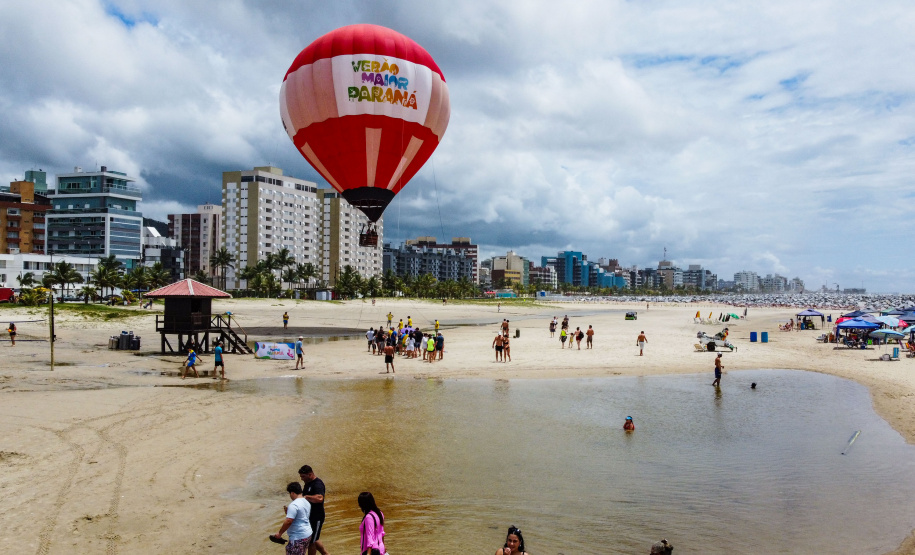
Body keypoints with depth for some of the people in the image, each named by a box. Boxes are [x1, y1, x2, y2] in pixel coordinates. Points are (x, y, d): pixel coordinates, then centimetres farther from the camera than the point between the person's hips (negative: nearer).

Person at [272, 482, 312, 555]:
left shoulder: (294, 505, -19)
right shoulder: (306, 503, 10)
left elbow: (288, 521, -23)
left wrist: (280, 533, -12)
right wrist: (288, 511, 12)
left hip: (298, 538, -9)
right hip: (308, 534, 9)